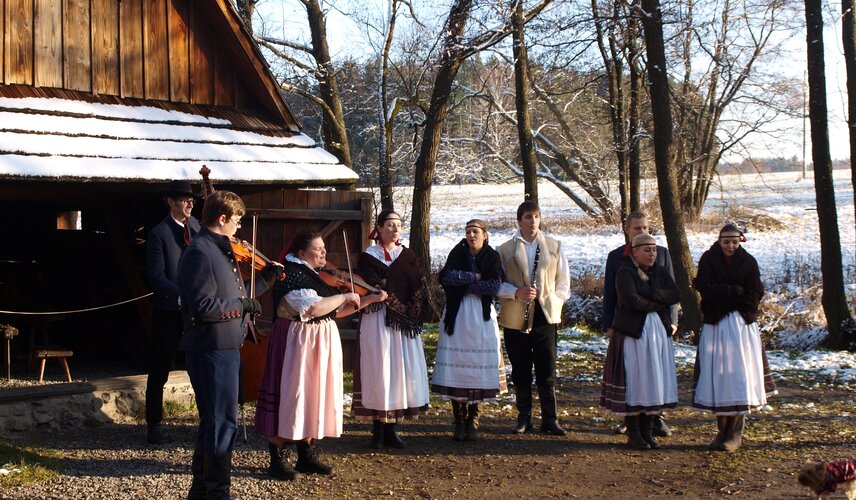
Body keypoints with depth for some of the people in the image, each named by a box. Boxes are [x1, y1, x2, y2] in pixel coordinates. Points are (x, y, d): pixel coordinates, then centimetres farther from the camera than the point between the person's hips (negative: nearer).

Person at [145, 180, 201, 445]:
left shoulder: (196, 226, 10)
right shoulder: (158, 234, -9)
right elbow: (156, 276, -16)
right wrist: (180, 295, -28)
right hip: (169, 311, -5)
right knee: (159, 370, 6)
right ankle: (154, 425, 15)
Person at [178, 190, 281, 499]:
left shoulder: (221, 251, 15)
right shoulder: (199, 253, -17)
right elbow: (204, 307, -25)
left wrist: (266, 278, 17)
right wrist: (242, 304, -15)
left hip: (225, 347, 11)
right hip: (211, 349, -11)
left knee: (214, 421, 19)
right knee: (223, 422, -5)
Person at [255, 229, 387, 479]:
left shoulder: (316, 275, 13)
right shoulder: (292, 274, -16)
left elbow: (335, 311, 15)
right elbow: (314, 308, -30)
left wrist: (369, 299, 9)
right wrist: (345, 296, -17)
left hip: (321, 344, 9)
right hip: (297, 344, -9)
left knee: (314, 397, 12)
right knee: (291, 397, -4)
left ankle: (307, 456, 21)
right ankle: (276, 460, 4)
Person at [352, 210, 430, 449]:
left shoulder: (408, 256, 13)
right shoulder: (368, 257, 2)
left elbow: (420, 287, 3)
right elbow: (372, 288, -10)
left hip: (405, 322, 4)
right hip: (378, 320, -4)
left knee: (403, 372, 1)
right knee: (379, 372, -6)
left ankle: (391, 430, 9)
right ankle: (378, 431, 0)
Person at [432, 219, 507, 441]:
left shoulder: (492, 257, 3)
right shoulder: (458, 254, 5)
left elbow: (494, 287, -11)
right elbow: (447, 277, -12)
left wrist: (463, 284, -8)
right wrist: (475, 277, -11)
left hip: (482, 317, 0)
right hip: (457, 315, 0)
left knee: (478, 367, -2)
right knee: (456, 366, -4)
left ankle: (473, 422, 6)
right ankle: (459, 422, 1)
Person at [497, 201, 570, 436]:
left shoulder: (554, 247, 8)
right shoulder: (505, 249, 4)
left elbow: (564, 283, 10)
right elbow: (497, 283, 3)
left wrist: (553, 303, -2)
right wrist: (516, 292, -14)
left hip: (545, 316, 0)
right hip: (515, 318, 0)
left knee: (547, 372, -1)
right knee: (520, 372, 6)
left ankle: (550, 419, 6)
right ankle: (524, 418, 16)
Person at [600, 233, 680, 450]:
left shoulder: (660, 272, 13)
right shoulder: (625, 273, -7)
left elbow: (675, 295, -1)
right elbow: (632, 301, -21)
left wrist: (651, 294, -14)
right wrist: (658, 304, -9)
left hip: (658, 332, 6)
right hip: (633, 333, -6)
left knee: (655, 381, 6)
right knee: (634, 382, -5)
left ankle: (647, 432, 13)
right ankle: (633, 434, 2)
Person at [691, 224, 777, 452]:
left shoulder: (748, 262, 2)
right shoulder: (708, 260, 2)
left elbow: (754, 296, -5)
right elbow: (706, 289, -11)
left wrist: (722, 294, -6)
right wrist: (737, 291, -10)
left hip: (742, 326, 0)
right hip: (714, 326, 1)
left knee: (739, 377, -4)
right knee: (717, 378, 0)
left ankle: (735, 434, 0)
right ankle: (722, 430, 9)